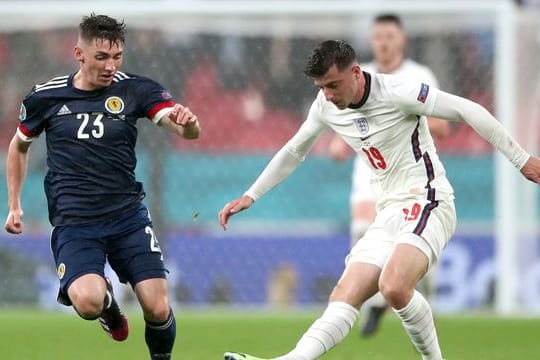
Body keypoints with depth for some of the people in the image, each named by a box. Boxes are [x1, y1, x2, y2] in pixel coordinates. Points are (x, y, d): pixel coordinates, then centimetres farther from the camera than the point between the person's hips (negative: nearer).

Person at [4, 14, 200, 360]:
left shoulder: (135, 89, -3)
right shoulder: (45, 97, -1)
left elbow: (188, 131, -15)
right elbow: (19, 146, 18)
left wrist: (187, 121, -38)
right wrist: (15, 205, 16)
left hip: (128, 216, 1)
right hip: (74, 223, -1)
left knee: (158, 310, -10)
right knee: (88, 303, -26)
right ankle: (107, 300, 12)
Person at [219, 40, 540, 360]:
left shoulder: (396, 92, -15)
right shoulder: (325, 108, 7)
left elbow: (468, 111, -12)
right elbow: (294, 153, 26)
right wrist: (250, 196, 25)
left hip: (427, 201, -8)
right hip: (390, 212, 8)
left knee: (394, 286, -32)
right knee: (344, 298, -9)